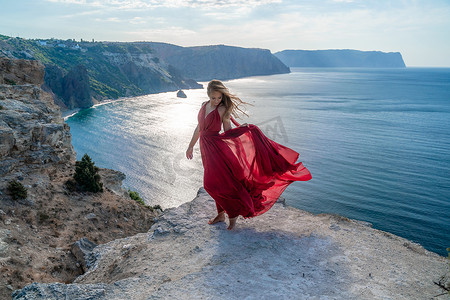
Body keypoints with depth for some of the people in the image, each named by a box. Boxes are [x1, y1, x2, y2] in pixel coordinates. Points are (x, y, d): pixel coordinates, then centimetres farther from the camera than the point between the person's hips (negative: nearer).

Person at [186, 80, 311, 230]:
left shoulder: (222, 109, -11)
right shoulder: (204, 106, 7)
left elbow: (228, 132, -9)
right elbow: (199, 127, 16)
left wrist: (242, 128, -25)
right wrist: (191, 146, 20)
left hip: (217, 148, -6)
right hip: (205, 149, 7)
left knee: (223, 181, -5)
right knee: (212, 184, 13)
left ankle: (233, 215, 14)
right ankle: (221, 214, 29)